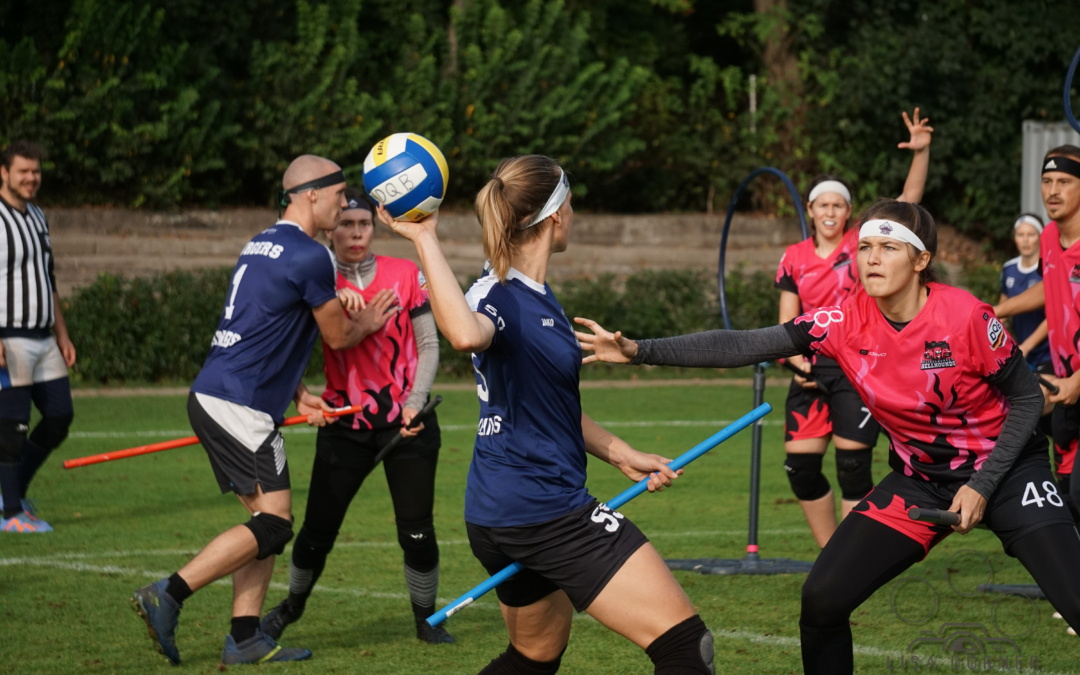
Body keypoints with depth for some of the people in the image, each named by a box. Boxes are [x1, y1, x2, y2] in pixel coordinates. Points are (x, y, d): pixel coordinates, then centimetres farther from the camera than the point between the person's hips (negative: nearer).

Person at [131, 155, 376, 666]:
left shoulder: (259, 245, 18)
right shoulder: (309, 256, -11)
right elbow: (338, 337, 0)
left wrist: (298, 395, 21)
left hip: (210, 397, 10)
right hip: (240, 407, -10)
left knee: (268, 523, 11)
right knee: (273, 525, -8)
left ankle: (245, 638, 8)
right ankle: (168, 595, -13)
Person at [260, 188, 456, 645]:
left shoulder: (406, 274, 1)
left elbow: (429, 343, 3)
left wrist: (415, 401, -10)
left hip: (408, 420, 0)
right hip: (346, 425, 0)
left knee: (417, 531, -5)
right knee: (318, 530, 2)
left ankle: (426, 618, 16)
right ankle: (291, 606, 29)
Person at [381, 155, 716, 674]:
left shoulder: (536, 295, 12)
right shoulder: (498, 296, -18)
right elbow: (465, 334, -46)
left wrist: (621, 455, 19)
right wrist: (425, 240, -41)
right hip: (546, 509, -11)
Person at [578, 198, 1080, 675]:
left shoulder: (966, 317, -22)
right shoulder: (846, 321, -14)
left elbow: (1028, 399, -10)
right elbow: (742, 346, -18)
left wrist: (983, 485, -17)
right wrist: (640, 351, -26)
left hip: (1003, 468, -4)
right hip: (918, 477, 4)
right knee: (822, 599, -7)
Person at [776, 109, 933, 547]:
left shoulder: (865, 242, -1)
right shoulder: (794, 258, 8)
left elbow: (910, 198, -8)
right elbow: (787, 321, 9)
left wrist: (921, 152, -21)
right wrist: (796, 360, -7)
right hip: (812, 370, 4)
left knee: (852, 466, -9)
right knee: (800, 466, 2)